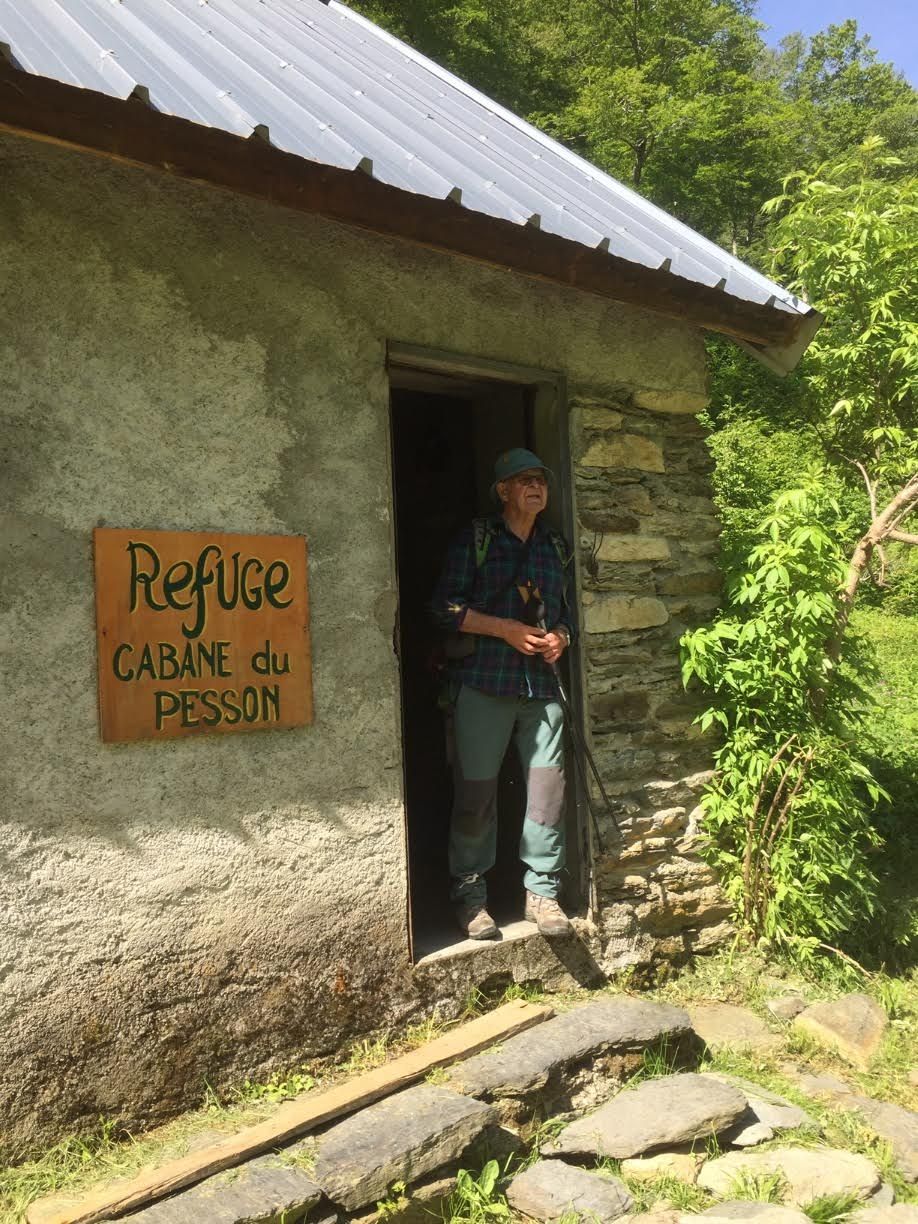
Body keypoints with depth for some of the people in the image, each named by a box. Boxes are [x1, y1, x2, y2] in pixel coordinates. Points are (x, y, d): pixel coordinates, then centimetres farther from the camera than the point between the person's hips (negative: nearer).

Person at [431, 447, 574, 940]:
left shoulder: (555, 547, 17)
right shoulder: (476, 539, 2)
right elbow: (446, 606, -5)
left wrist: (561, 636, 2)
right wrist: (506, 629, -12)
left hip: (542, 686, 4)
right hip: (484, 683, -4)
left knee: (548, 788, 1)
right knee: (476, 791, -1)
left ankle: (542, 891, 16)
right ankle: (469, 895, 14)